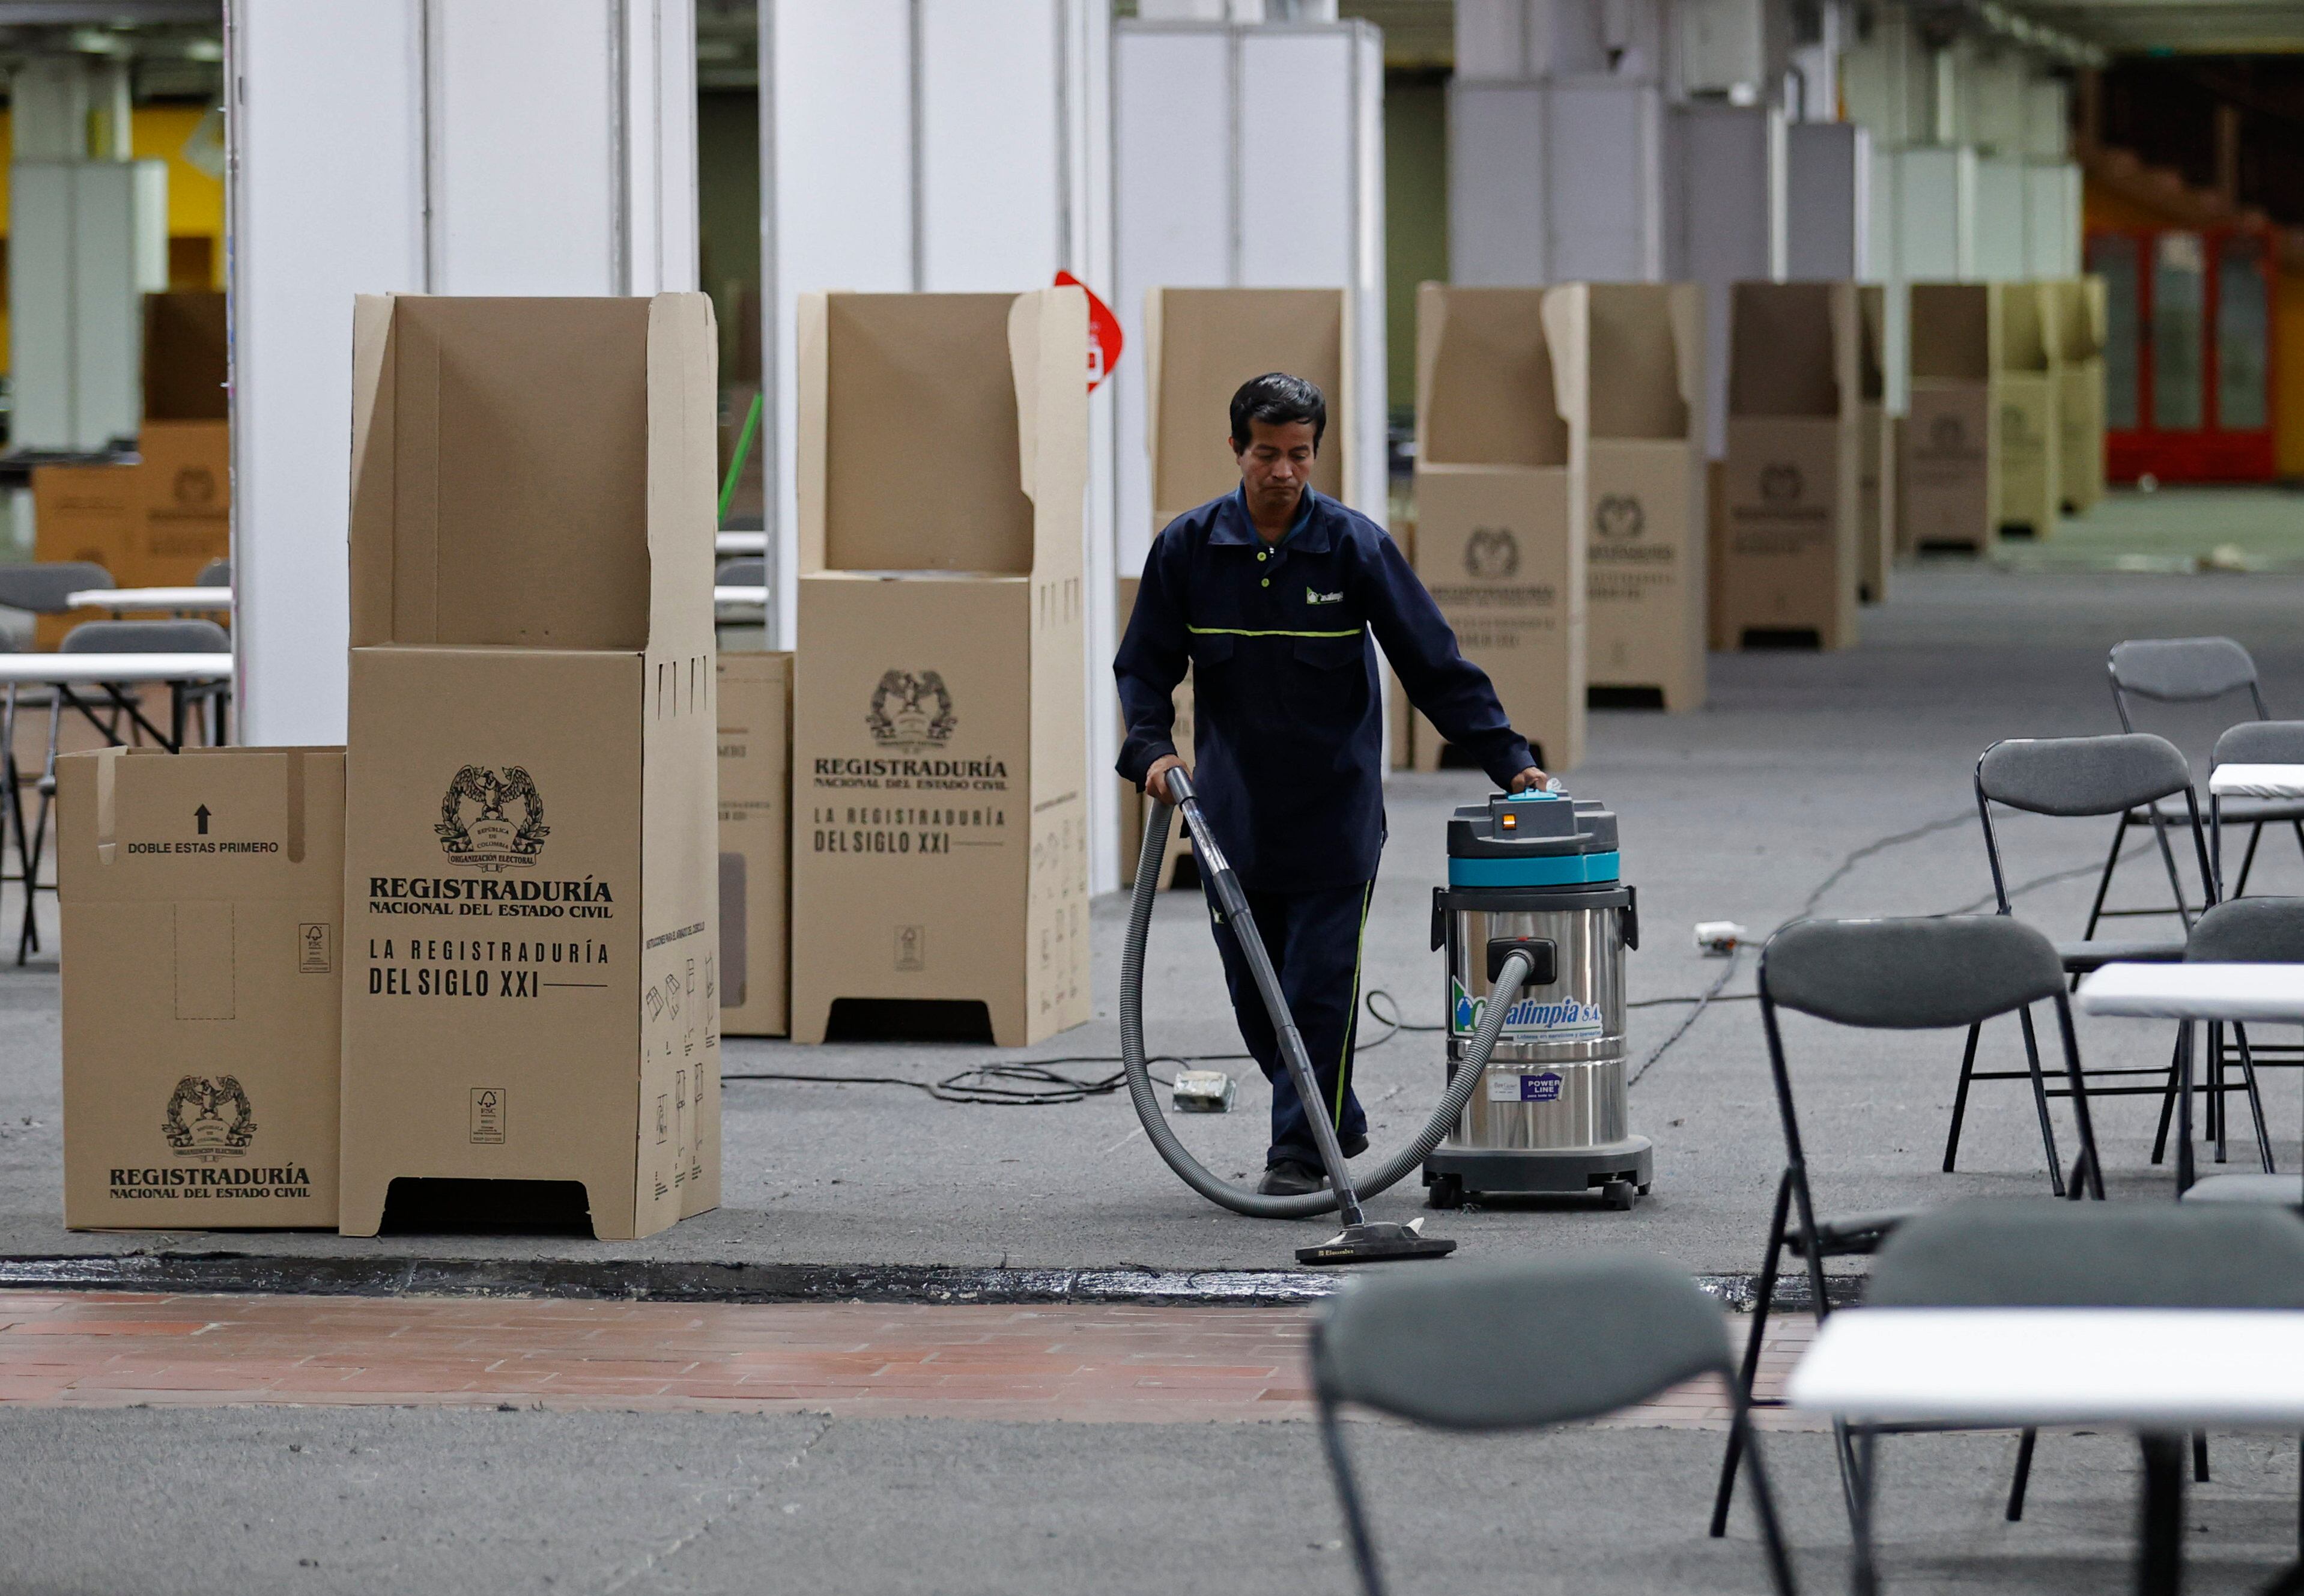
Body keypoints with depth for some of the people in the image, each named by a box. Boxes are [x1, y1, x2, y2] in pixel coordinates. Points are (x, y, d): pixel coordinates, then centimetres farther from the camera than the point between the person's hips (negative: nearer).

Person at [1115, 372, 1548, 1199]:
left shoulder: (1354, 544, -8)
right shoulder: (1188, 546, -2)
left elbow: (1435, 663, -6)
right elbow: (1145, 665, 7)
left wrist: (1507, 758, -11)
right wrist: (1151, 748, -11)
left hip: (1334, 811, -3)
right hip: (1234, 812, 3)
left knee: (1319, 988, -7)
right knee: (1255, 996, 9)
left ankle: (1301, 1152, 0)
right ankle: (1337, 1127, 26)